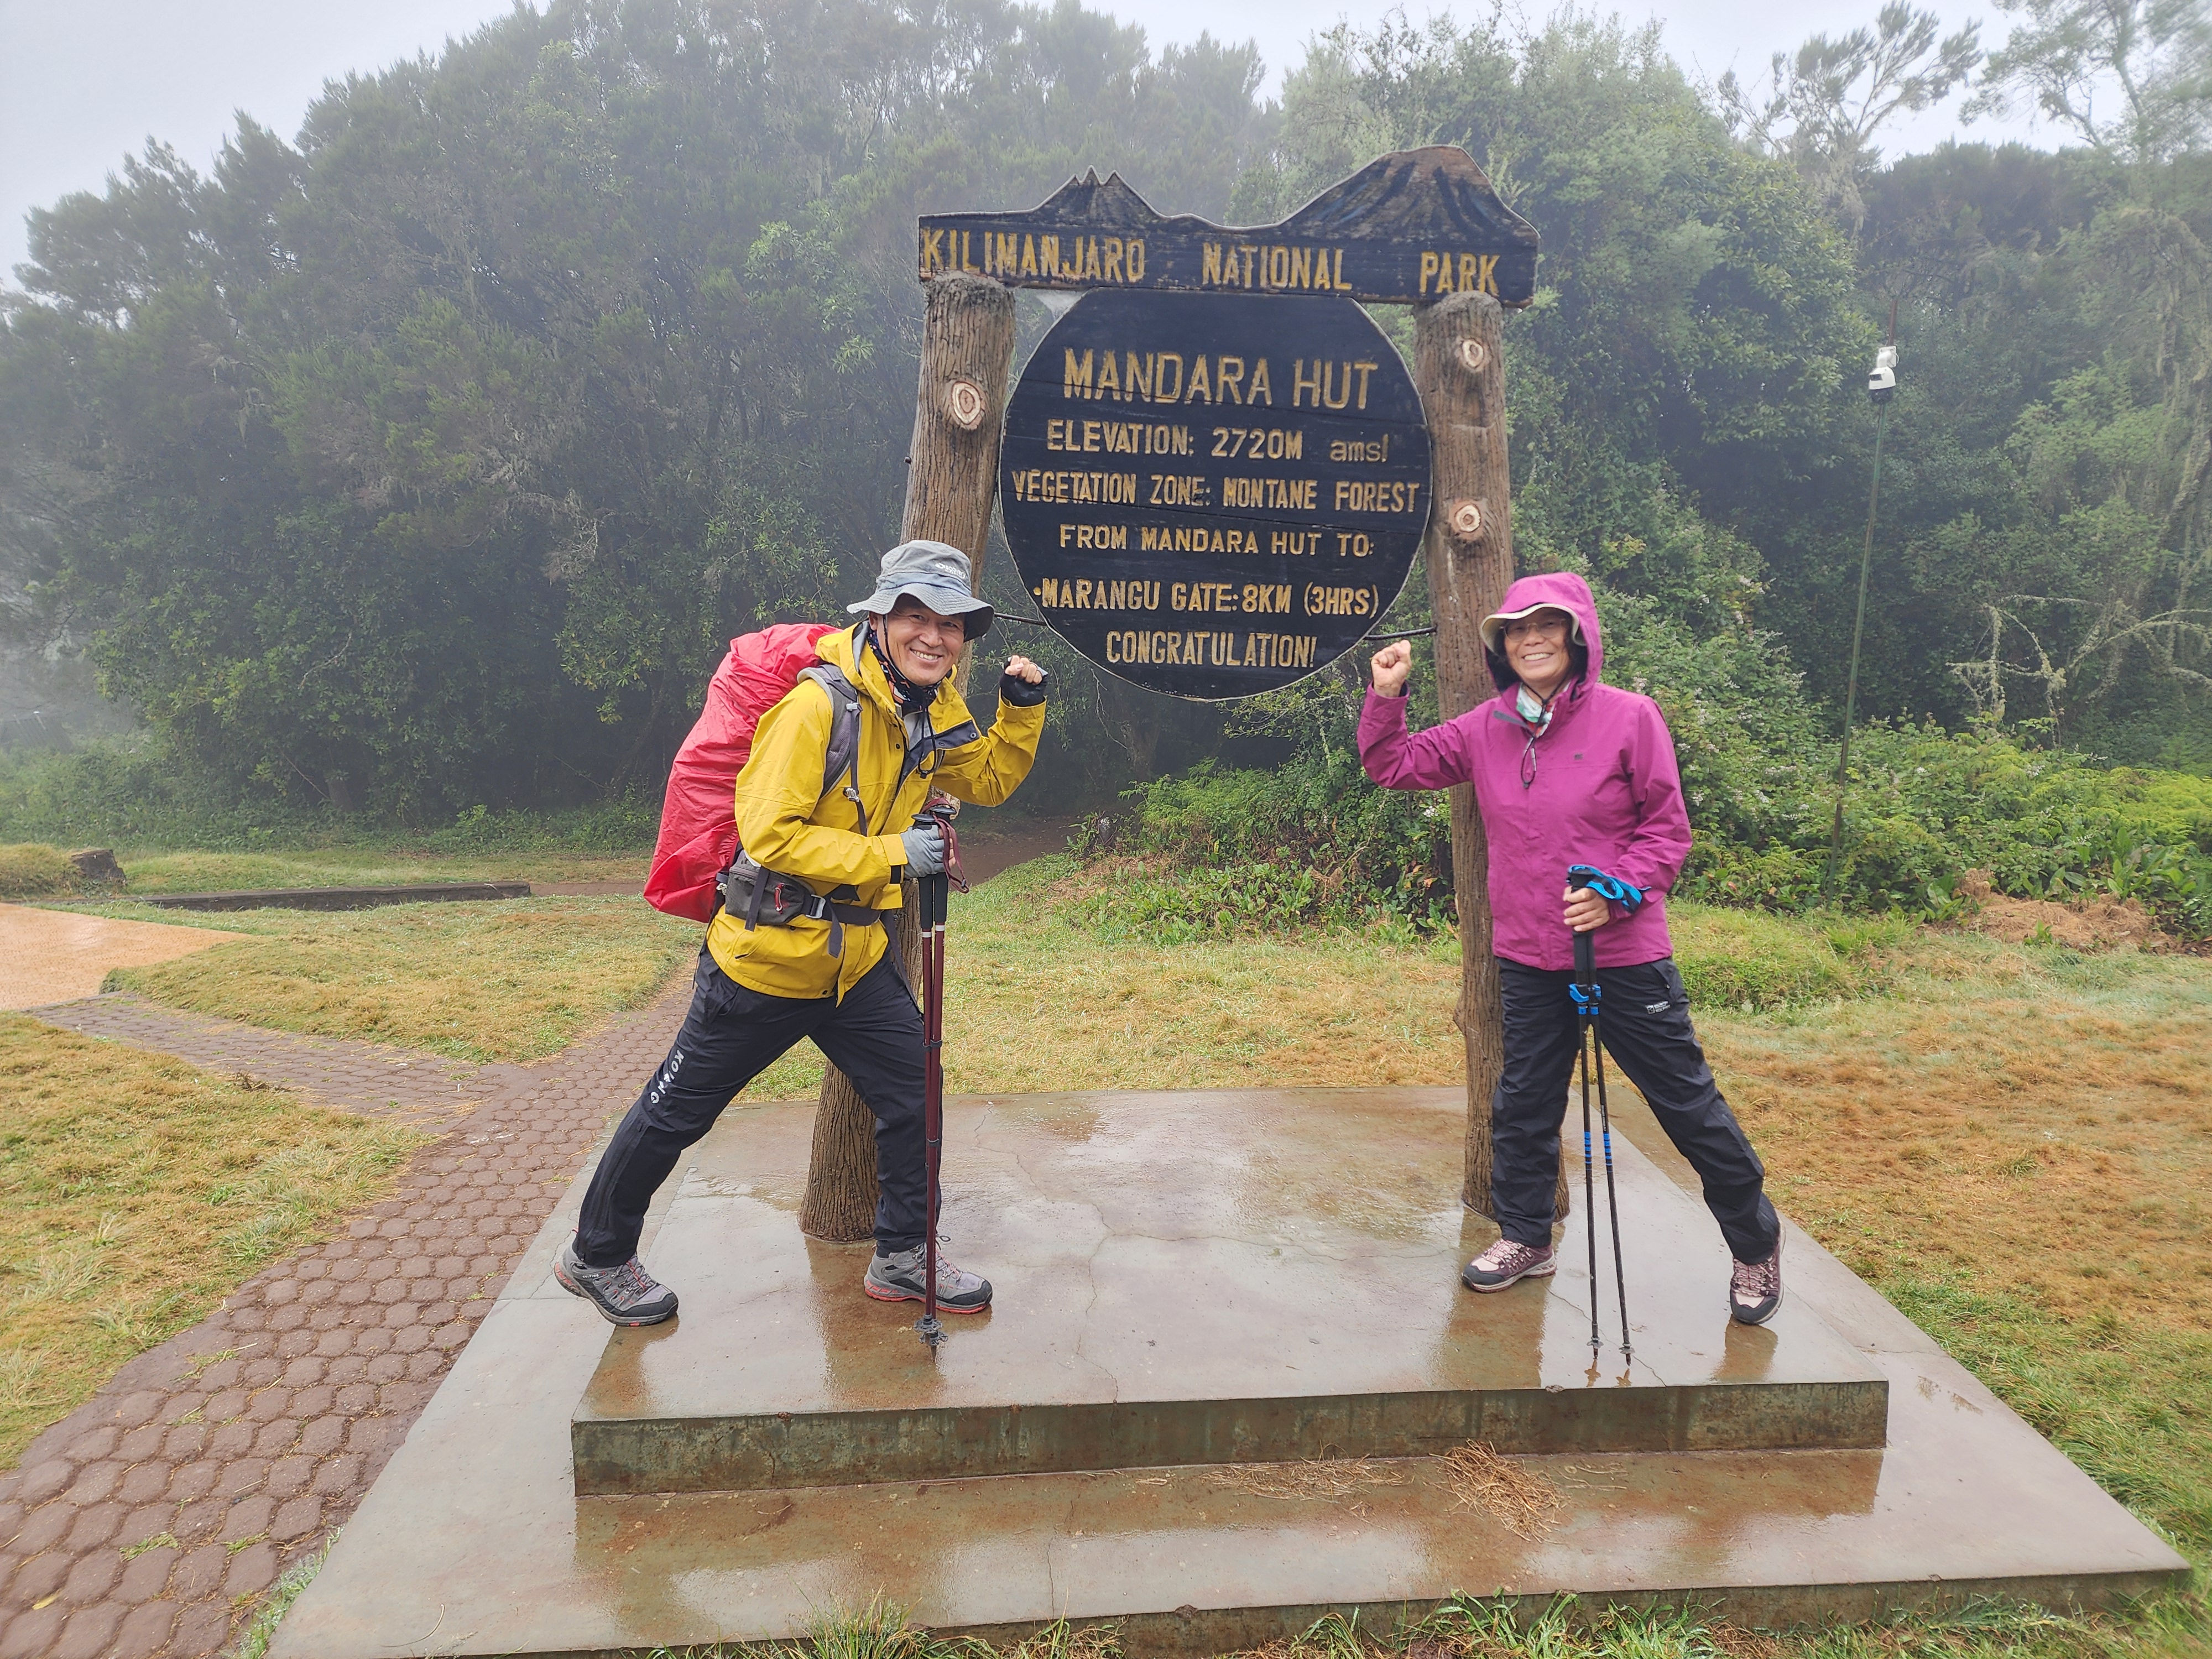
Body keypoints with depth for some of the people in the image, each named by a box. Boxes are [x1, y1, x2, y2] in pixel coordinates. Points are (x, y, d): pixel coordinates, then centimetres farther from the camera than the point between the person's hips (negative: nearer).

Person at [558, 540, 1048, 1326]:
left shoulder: (934, 711, 2)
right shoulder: (818, 704, -24)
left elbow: (991, 779, 14)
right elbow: (770, 833, -28)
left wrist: (1023, 707, -2)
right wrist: (892, 854, -29)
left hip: (856, 958, 7)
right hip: (766, 956, -7)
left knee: (914, 1096, 6)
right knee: (676, 1114, 11)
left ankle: (903, 1258, 27)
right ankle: (595, 1256, 34)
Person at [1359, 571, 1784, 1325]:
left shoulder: (1630, 717, -9)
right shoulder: (1484, 729, 3)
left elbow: (1667, 827, -5)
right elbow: (1393, 765, 10)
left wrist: (1618, 892, -19)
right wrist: (1386, 696, -3)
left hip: (1624, 953, -4)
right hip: (1528, 958, 4)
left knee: (1686, 1101, 7)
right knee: (1524, 1103, 15)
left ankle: (1755, 1241, 29)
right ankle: (1526, 1236, 36)